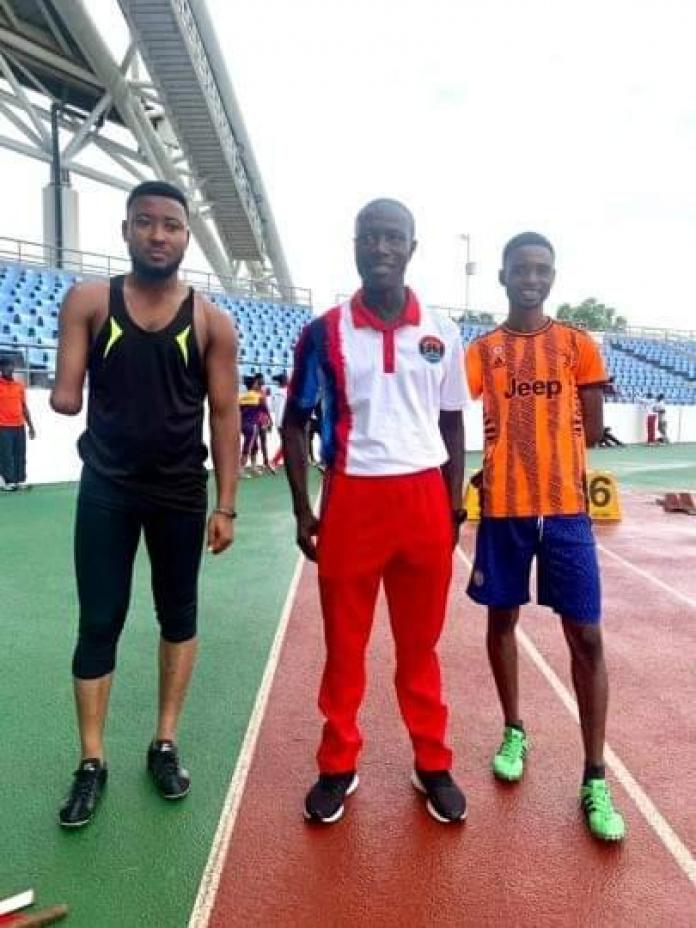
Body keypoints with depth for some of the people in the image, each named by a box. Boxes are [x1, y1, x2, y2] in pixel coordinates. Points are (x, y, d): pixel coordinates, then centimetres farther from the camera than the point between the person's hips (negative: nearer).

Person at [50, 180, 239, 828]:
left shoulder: (211, 322, -2)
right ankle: (91, 762, 22)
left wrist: (226, 506, -5)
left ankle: (164, 744, 29)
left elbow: (224, 415, -2)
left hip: (181, 493, 1)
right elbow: (67, 397, -1)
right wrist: (62, 397, -23)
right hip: (106, 488, 0)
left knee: (178, 617, 11)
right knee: (98, 624, 5)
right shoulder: (87, 302, -1)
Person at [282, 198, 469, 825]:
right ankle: (338, 766, 27)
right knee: (344, 641, 9)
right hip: (352, 499, -1)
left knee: (420, 642, 13)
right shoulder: (326, 332, 1)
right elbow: (295, 421, 4)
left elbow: (453, 423, 11)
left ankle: (432, 765, 29)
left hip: (424, 499, 1)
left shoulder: (442, 333, 6)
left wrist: (454, 505, 5)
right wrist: (302, 509, -2)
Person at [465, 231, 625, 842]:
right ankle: (514, 733, 33)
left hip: (566, 507, 0)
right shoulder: (481, 350, 4)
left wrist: (539, 448, 1)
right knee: (502, 620, 12)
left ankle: (595, 780, 12)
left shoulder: (579, 345, 5)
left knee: (586, 636, 0)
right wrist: (510, 460, -23)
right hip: (504, 508, 1)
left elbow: (592, 430, 5)